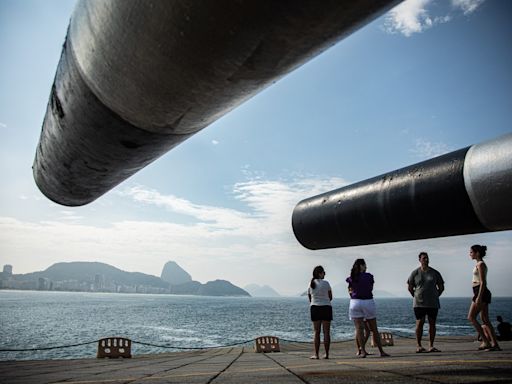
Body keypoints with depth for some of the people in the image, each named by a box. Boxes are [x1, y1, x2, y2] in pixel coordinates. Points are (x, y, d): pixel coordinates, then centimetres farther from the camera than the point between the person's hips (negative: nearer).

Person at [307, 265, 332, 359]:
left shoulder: (311, 284, 5)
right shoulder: (326, 283, -5)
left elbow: (310, 299, 10)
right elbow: (330, 297, 4)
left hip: (314, 308, 2)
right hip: (326, 307, -2)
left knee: (316, 332, 5)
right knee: (326, 332, 4)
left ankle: (316, 354, 3)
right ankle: (326, 354, 6)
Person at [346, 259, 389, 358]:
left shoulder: (351, 278, 3)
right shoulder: (369, 276, -2)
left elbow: (350, 291, 9)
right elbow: (371, 288, 6)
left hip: (355, 302, 1)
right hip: (368, 302, -1)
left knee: (359, 328, 0)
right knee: (374, 329, 9)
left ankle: (362, 351, -7)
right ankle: (381, 351, 15)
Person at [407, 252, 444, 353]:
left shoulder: (435, 273, 7)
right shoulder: (415, 273, 3)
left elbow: (441, 287, 16)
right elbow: (409, 287, 10)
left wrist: (435, 296, 9)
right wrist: (416, 296, 5)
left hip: (433, 303, 2)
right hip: (419, 303, -2)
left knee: (432, 323, 2)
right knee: (420, 323, -6)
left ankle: (431, 346, 10)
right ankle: (418, 346, 1)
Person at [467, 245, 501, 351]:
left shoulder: (480, 264, -11)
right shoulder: (480, 264, 17)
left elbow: (483, 282, -17)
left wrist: (479, 297, -22)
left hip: (481, 292, -10)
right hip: (481, 293, 10)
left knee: (471, 317, -8)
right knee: (485, 319, 10)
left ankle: (486, 342, -7)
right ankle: (494, 344, 11)